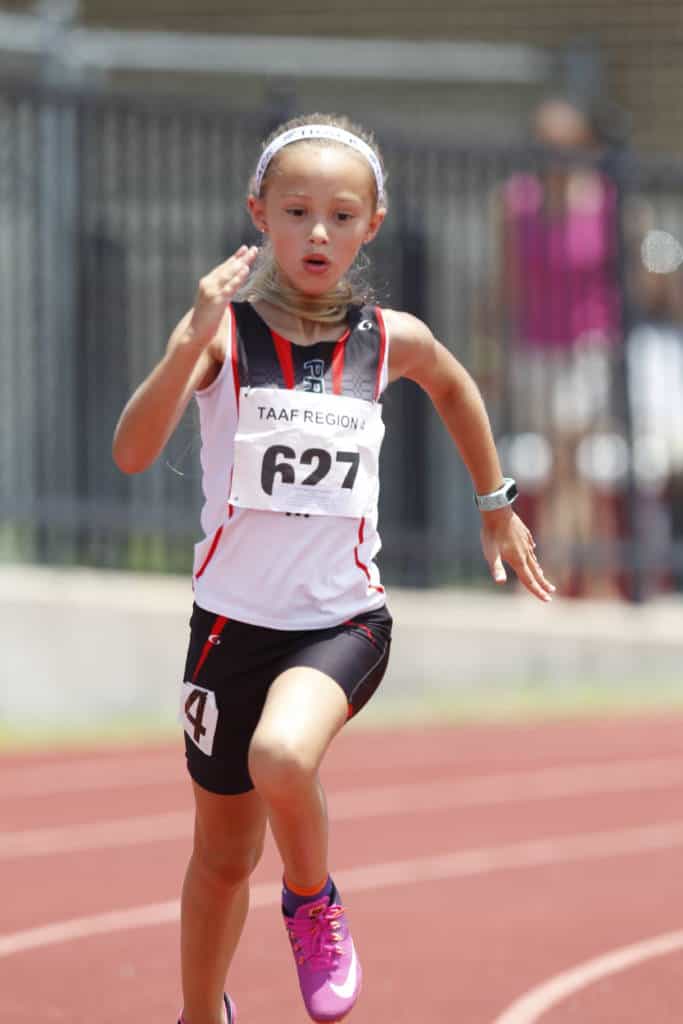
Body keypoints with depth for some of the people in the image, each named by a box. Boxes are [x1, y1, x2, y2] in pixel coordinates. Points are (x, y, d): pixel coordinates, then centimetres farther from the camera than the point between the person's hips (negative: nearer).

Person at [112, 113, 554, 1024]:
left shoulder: (390, 339, -2)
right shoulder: (227, 330, -11)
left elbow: (455, 387, 24)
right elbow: (132, 453, -25)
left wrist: (497, 505, 28)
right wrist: (190, 341, -37)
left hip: (344, 619, 0)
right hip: (235, 617, 0)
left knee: (282, 756, -33)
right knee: (225, 854, 15)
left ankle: (313, 904, -2)